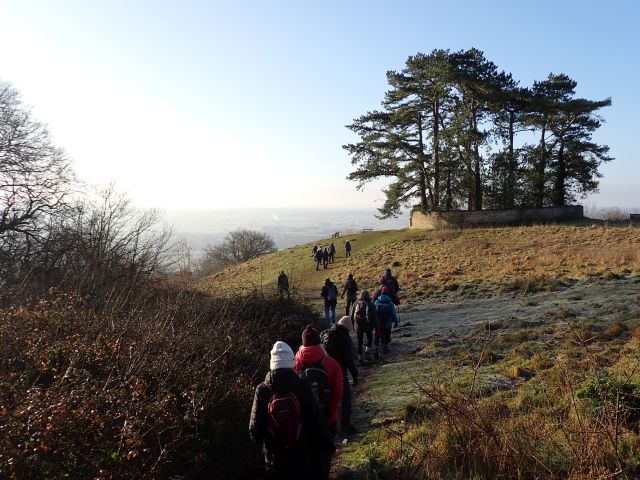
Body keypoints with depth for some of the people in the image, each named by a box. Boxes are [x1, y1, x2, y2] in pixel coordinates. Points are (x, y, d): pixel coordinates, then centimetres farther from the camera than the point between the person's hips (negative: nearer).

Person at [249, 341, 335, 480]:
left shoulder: (262, 390, -14)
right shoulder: (302, 386, -16)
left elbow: (255, 429, -9)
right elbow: (316, 420, -12)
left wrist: (263, 445, 10)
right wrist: (326, 443, 1)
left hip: (276, 459, 1)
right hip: (304, 456, 0)